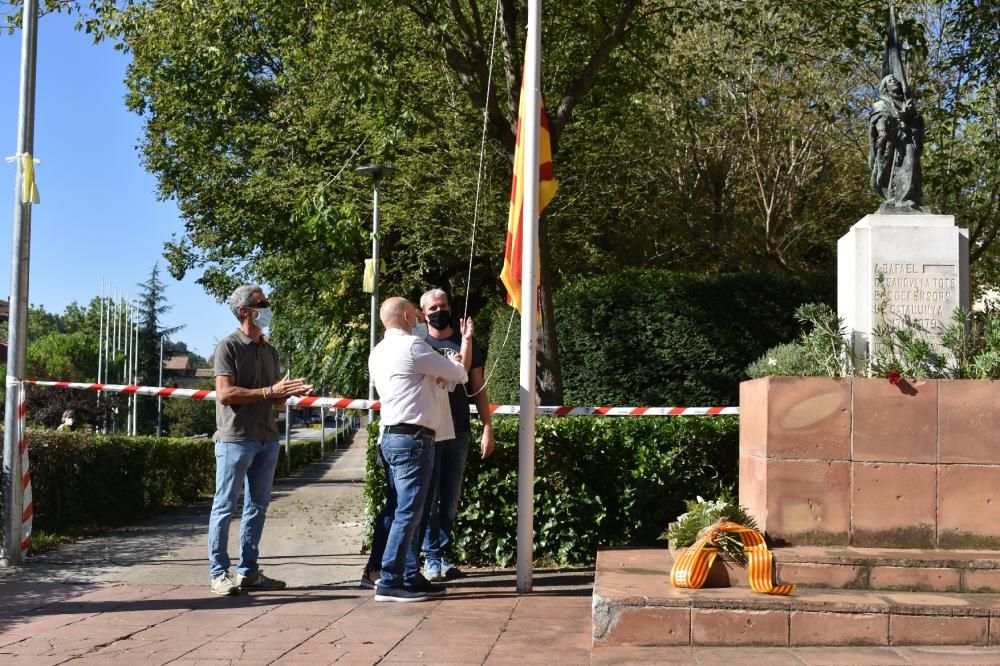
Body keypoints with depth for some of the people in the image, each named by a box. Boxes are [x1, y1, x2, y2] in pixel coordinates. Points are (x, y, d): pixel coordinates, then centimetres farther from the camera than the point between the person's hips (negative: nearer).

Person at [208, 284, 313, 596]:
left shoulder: (269, 350, 17)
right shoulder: (229, 346, -6)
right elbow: (224, 393, -16)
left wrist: (290, 392, 0)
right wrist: (270, 391, -18)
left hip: (267, 438, 8)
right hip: (236, 438, -8)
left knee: (257, 507, 10)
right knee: (225, 507, -1)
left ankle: (248, 571, 17)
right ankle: (219, 573, 4)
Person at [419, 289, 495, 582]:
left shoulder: (466, 344, 10)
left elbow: (478, 389, 11)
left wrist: (488, 429, 3)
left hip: (458, 433, 2)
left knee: (450, 499, 7)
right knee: (428, 497, -2)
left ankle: (442, 554, 16)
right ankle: (432, 557, 5)